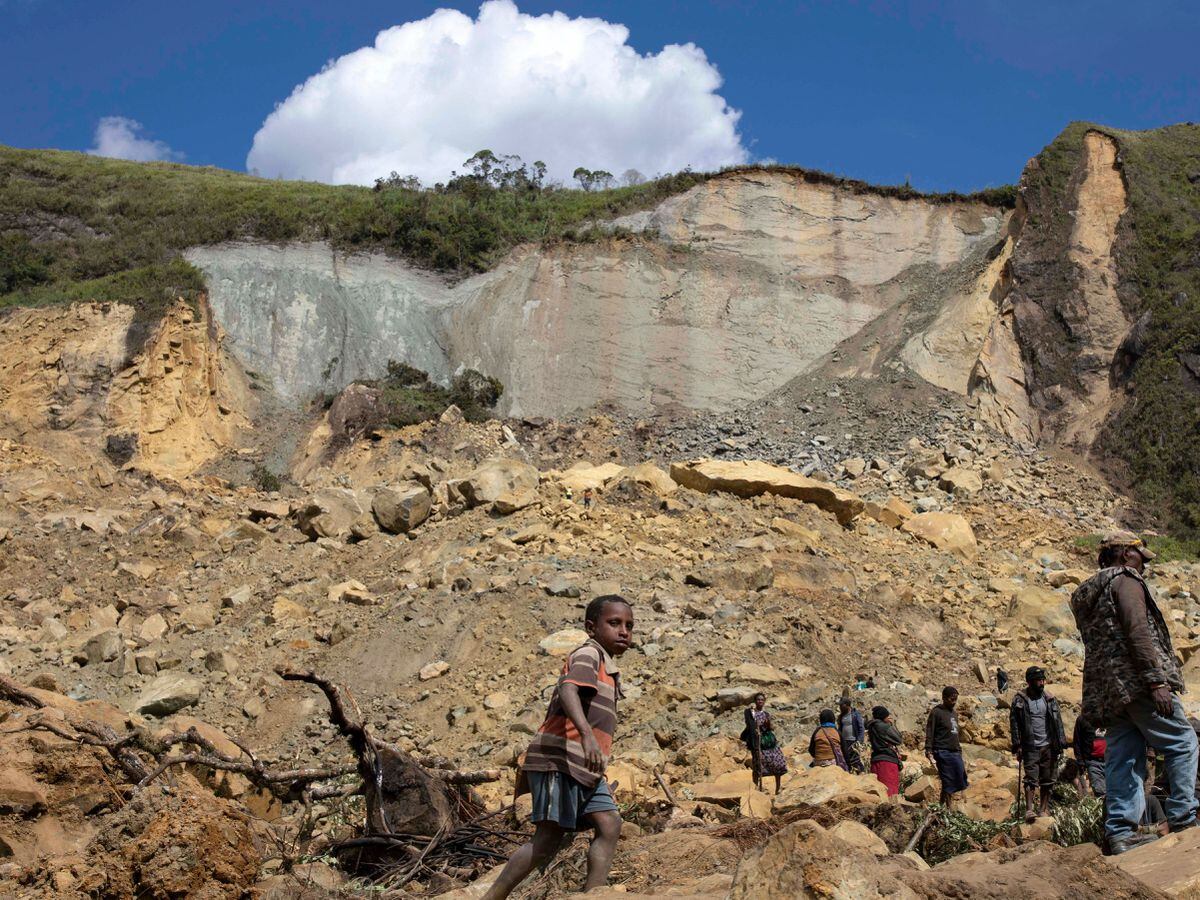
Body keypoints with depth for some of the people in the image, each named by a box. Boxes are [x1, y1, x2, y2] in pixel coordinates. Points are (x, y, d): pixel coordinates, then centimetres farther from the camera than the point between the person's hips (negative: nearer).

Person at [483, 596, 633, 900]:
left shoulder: (607, 668, 23)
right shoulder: (589, 654, -7)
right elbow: (567, 690, -28)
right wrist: (586, 735, -44)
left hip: (582, 767, 10)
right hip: (559, 760, -10)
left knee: (609, 824, -2)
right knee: (550, 837, -9)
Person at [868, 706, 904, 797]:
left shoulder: (872, 727, 12)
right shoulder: (883, 726, -14)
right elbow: (899, 740, -7)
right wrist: (892, 724, 1)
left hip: (876, 759, 9)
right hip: (887, 761, -9)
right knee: (889, 789, -9)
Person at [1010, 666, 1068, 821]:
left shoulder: (1049, 698, 8)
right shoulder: (1020, 699, -2)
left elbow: (1058, 721, 9)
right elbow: (1014, 723, -4)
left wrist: (1061, 743, 2)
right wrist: (1017, 745, -9)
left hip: (1048, 746, 3)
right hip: (1030, 746, -3)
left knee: (1047, 780, 6)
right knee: (1031, 778, -11)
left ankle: (1044, 810, 13)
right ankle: (1029, 810, -15)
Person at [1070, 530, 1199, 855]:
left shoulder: (1087, 593, 24)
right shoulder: (1125, 580, -3)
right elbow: (1138, 631, -16)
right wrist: (1156, 681, -21)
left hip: (1107, 690, 8)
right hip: (1136, 681, -8)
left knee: (1123, 757, 4)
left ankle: (1120, 831, -1)